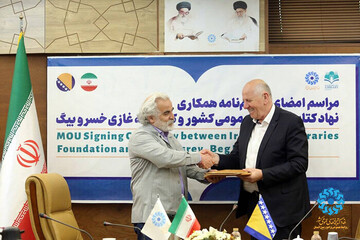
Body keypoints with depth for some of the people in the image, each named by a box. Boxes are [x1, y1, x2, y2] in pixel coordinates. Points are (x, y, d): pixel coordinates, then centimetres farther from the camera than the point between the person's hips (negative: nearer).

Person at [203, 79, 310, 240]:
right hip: (252, 204, 6)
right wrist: (217, 159, -4)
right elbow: (237, 158, 17)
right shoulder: (247, 122, 14)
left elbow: (299, 164, -16)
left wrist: (262, 174, -22)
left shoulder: (291, 122, -9)